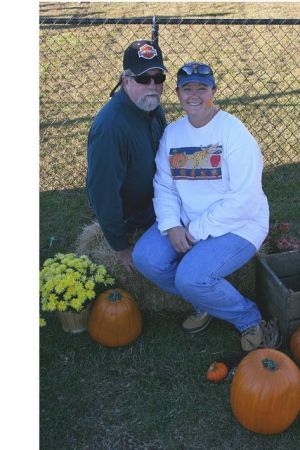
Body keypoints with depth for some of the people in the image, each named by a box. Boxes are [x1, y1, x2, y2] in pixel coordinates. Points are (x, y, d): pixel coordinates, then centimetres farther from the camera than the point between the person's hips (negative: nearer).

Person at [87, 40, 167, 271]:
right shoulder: (110, 127, -34)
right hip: (127, 214, -8)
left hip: (152, 198, 8)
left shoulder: (152, 106, -6)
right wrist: (121, 248, -22)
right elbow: (104, 191, -30)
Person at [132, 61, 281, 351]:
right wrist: (171, 226, -14)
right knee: (145, 257, -13)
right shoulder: (172, 133, 6)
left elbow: (245, 199, -20)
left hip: (237, 226, -6)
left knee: (191, 277, -27)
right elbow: (164, 186, 4)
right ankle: (204, 303, 10)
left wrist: (198, 229, -20)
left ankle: (249, 319, 3)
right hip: (186, 222, 7)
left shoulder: (234, 132, -14)